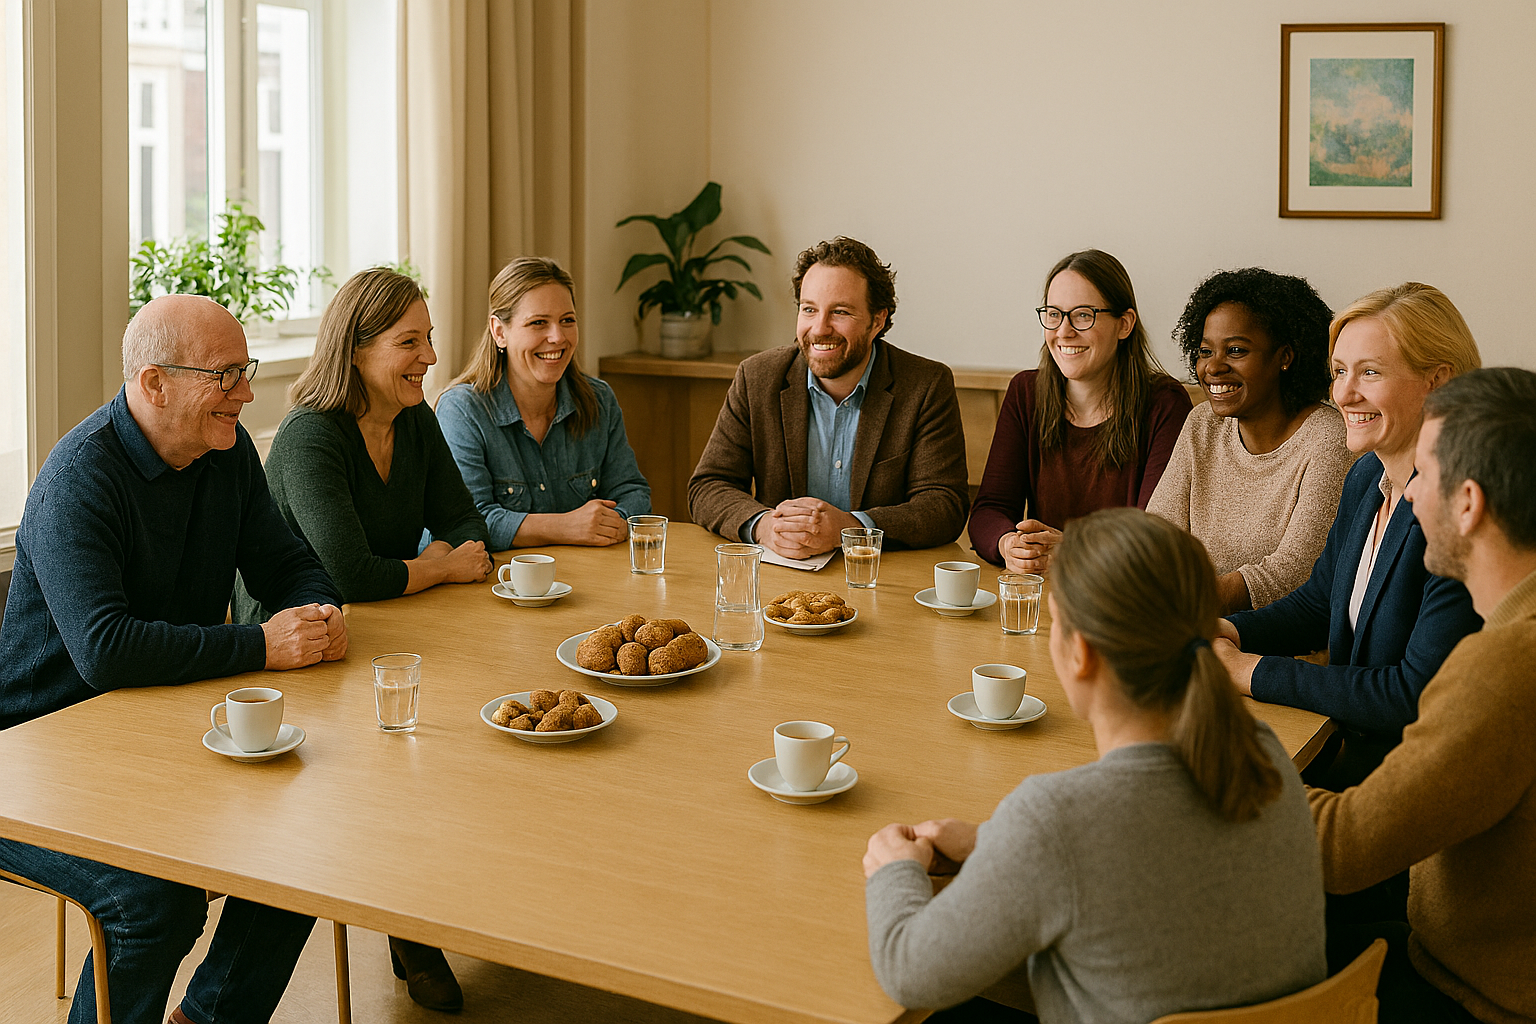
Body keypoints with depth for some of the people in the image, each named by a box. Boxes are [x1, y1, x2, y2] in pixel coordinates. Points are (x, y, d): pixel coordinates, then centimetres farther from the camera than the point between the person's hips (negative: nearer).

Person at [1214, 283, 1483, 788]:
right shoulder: (1367, 477, 4)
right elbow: (1318, 603, 18)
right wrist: (1228, 632, -3)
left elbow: (1419, 694, -24)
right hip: (1349, 741, 8)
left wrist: (1249, 671, -19)